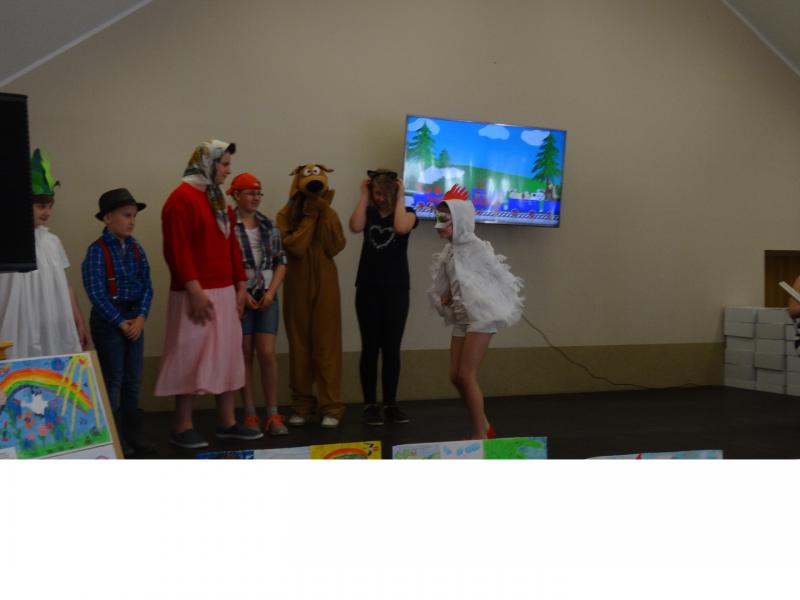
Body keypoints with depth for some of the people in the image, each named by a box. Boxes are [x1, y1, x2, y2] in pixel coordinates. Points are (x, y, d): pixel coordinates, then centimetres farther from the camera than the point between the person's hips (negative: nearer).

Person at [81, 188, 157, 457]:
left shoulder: (136, 249, 6)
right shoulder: (97, 250, -12)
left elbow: (147, 286, 4)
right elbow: (96, 293, -16)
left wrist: (140, 318, -9)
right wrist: (120, 322, -15)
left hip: (135, 317, 6)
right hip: (108, 319, -6)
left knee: (133, 380, 11)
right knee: (113, 380, 1)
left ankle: (133, 434, 20)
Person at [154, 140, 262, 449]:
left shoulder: (217, 199, 17)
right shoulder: (181, 198, -11)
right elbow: (179, 250, -19)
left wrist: (240, 285, 13)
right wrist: (195, 291, -23)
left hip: (225, 292, 9)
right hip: (197, 295, -9)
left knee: (228, 356, 11)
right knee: (191, 359, -3)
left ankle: (227, 422, 19)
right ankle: (182, 428, 5)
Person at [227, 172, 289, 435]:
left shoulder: (269, 226, 10)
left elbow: (281, 262, 10)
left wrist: (271, 292, -2)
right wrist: (241, 294, -11)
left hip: (267, 297, 3)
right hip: (240, 298, -3)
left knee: (267, 354, -3)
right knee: (245, 355, 3)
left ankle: (273, 414, 3)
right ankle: (250, 414, 11)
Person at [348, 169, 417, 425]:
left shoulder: (407, 212, 3)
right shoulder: (368, 212, 7)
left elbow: (401, 228, -22)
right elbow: (355, 227, -16)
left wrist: (400, 197, -11)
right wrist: (364, 196, -8)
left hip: (396, 288, -1)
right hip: (368, 288, 1)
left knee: (392, 348, 3)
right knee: (370, 347, 2)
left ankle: (390, 403, 12)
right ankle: (370, 404, 7)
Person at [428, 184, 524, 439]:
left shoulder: (475, 247, -14)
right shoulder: (449, 251, 8)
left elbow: (500, 277, -11)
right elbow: (445, 284, 18)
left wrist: (505, 309, -5)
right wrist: (444, 297, -1)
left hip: (481, 316, -8)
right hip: (461, 318, 8)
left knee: (466, 375, -9)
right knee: (456, 376, 7)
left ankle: (480, 434, 4)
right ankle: (484, 426, 23)